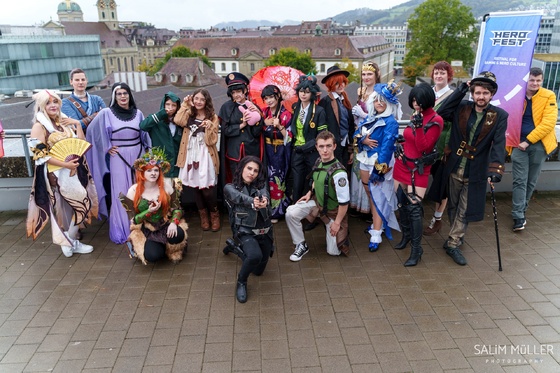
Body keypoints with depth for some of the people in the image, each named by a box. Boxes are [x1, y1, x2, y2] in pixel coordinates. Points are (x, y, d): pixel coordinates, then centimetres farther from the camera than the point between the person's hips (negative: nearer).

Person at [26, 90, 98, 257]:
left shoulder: (65, 121, 9)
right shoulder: (39, 127, -10)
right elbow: (40, 154, -16)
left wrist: (77, 124, -4)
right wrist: (65, 164, -22)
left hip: (74, 170, 6)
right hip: (57, 174, -6)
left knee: (67, 208, 12)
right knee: (82, 205, -6)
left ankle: (68, 239, 24)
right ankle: (70, 243, 10)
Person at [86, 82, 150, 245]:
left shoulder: (138, 113, 6)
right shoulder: (106, 113, -4)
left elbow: (145, 136, 11)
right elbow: (92, 131, -1)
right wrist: (106, 147, -3)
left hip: (137, 157, 3)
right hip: (118, 159, -3)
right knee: (120, 194, -1)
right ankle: (120, 231, 9)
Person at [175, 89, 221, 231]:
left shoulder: (213, 117, 3)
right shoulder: (189, 115, 11)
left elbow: (212, 141, -5)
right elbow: (178, 121, -13)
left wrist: (209, 128, -20)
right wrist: (185, 105, -5)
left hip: (205, 156, -3)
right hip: (190, 155, 3)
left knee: (207, 189, -8)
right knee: (195, 187, 7)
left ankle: (214, 215, 17)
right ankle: (203, 215, 25)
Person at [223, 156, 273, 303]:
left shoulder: (260, 185, 6)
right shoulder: (230, 188, -3)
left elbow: (265, 196, -17)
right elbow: (241, 197, -25)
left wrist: (264, 201, -43)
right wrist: (253, 202, -48)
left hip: (264, 231, 5)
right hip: (245, 231, -5)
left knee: (258, 270, 16)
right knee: (255, 255, -35)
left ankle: (235, 248, 41)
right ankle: (241, 282, -2)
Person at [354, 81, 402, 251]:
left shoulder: (391, 122, -12)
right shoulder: (370, 117, 9)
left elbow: (387, 147, -18)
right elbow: (357, 133, 8)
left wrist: (379, 170, -23)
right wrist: (363, 140, -16)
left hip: (379, 163, -7)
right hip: (365, 161, 7)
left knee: (378, 197, -4)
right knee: (370, 195, 16)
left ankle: (375, 235, -1)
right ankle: (376, 223, 33)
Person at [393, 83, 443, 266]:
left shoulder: (435, 121, -12)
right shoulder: (416, 116, 7)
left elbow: (423, 147, -19)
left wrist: (418, 125, -26)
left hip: (418, 170, -7)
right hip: (402, 165, 7)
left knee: (414, 207, -9)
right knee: (402, 204, 14)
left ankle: (416, 249, 1)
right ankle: (406, 235, 35)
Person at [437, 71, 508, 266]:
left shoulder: (499, 116, -7)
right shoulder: (462, 108, 0)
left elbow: (499, 145, -15)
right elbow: (442, 112, -12)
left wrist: (495, 169, -27)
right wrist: (460, 91, -11)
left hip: (475, 173, -2)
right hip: (454, 169, 2)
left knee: (464, 211, 3)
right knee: (453, 207, 16)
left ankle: (453, 243, 15)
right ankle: (456, 236, 35)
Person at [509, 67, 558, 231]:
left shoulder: (549, 96, -4)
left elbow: (549, 123, -11)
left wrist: (528, 141, -15)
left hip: (539, 145, 0)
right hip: (519, 144, 0)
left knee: (531, 181, 10)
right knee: (519, 181, -4)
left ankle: (521, 210, 24)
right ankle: (518, 217, -3)